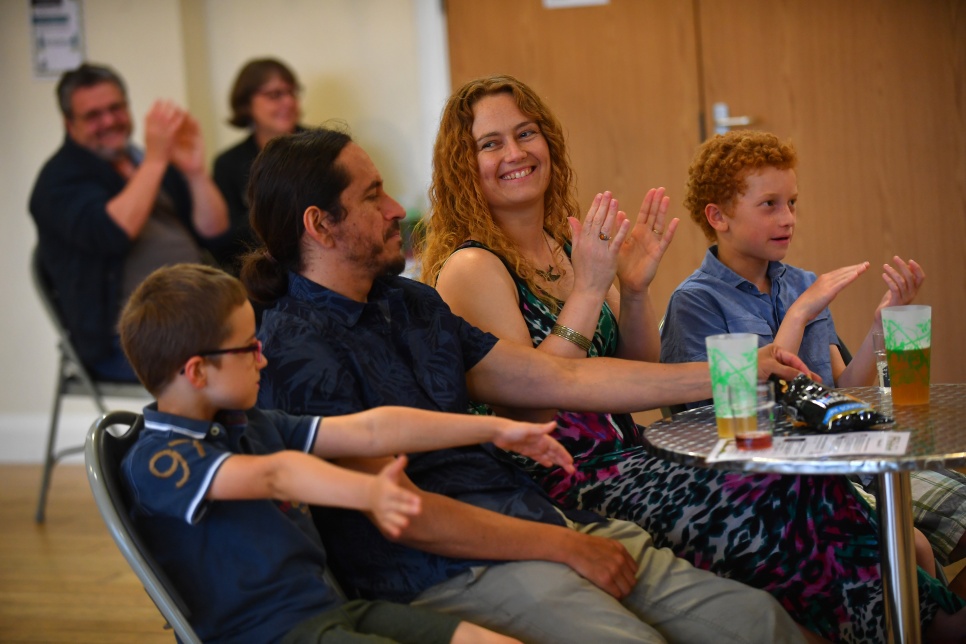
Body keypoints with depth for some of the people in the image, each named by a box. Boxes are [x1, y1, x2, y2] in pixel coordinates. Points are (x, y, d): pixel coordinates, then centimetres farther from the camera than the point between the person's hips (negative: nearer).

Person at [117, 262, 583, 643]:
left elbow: (368, 431, 15)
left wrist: (493, 429, 13)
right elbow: (273, 473, -29)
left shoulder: (254, 427, 16)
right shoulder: (156, 460, -11)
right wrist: (368, 492, -45)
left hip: (328, 606, 9)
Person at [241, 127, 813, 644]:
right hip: (449, 576, -8)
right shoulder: (294, 352, -9)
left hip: (542, 523, 8)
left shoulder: (410, 303, 18)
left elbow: (563, 380, 17)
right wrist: (567, 547, -11)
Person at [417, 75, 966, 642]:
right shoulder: (471, 269, -7)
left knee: (806, 488, -16)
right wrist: (587, 291, -18)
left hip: (627, 456, 7)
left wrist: (634, 292, -1)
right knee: (786, 502, -22)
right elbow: (525, 411, -16)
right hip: (566, 483, -7)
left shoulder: (567, 249, 15)